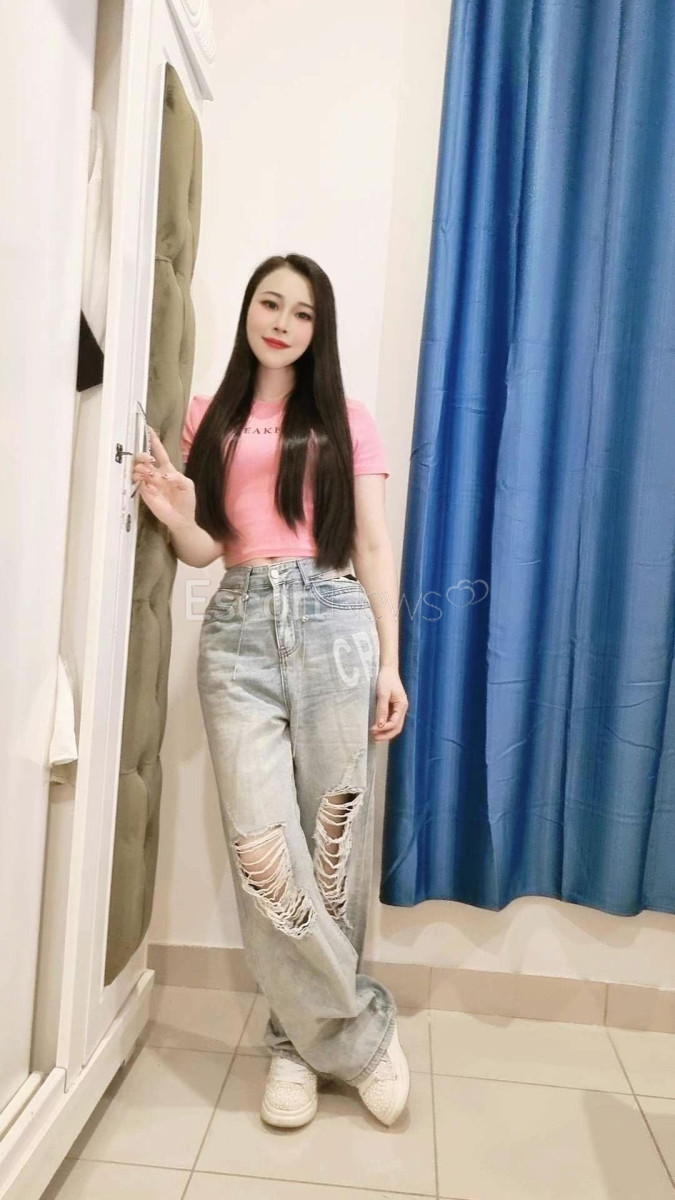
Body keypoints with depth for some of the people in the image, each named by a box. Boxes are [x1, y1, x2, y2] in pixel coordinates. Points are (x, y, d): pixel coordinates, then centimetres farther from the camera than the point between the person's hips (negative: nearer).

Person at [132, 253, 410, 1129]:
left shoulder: (346, 420, 12)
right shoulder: (209, 420, 16)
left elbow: (374, 550, 7)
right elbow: (205, 551, 14)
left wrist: (390, 663, -1)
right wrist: (175, 514, -9)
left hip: (333, 622, -1)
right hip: (239, 628, 1)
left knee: (333, 839, 1)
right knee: (261, 848, -8)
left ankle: (307, 1037, 21)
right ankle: (360, 1031, 12)